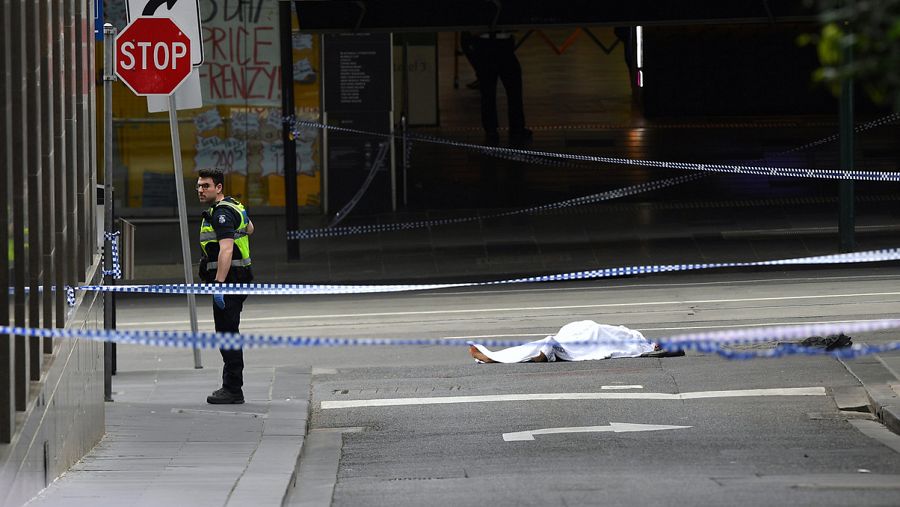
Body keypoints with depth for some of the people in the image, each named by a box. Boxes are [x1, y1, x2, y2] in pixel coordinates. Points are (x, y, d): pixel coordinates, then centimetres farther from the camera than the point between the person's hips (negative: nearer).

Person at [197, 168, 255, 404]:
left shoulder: (222, 213, -16)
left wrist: (219, 284, -31)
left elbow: (226, 250, -26)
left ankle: (233, 390, -10)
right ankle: (232, 387, 20)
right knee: (228, 334, 15)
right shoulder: (233, 206, 16)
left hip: (228, 278, -11)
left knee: (227, 333, -10)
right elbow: (249, 228, 36)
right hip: (236, 280, 11)